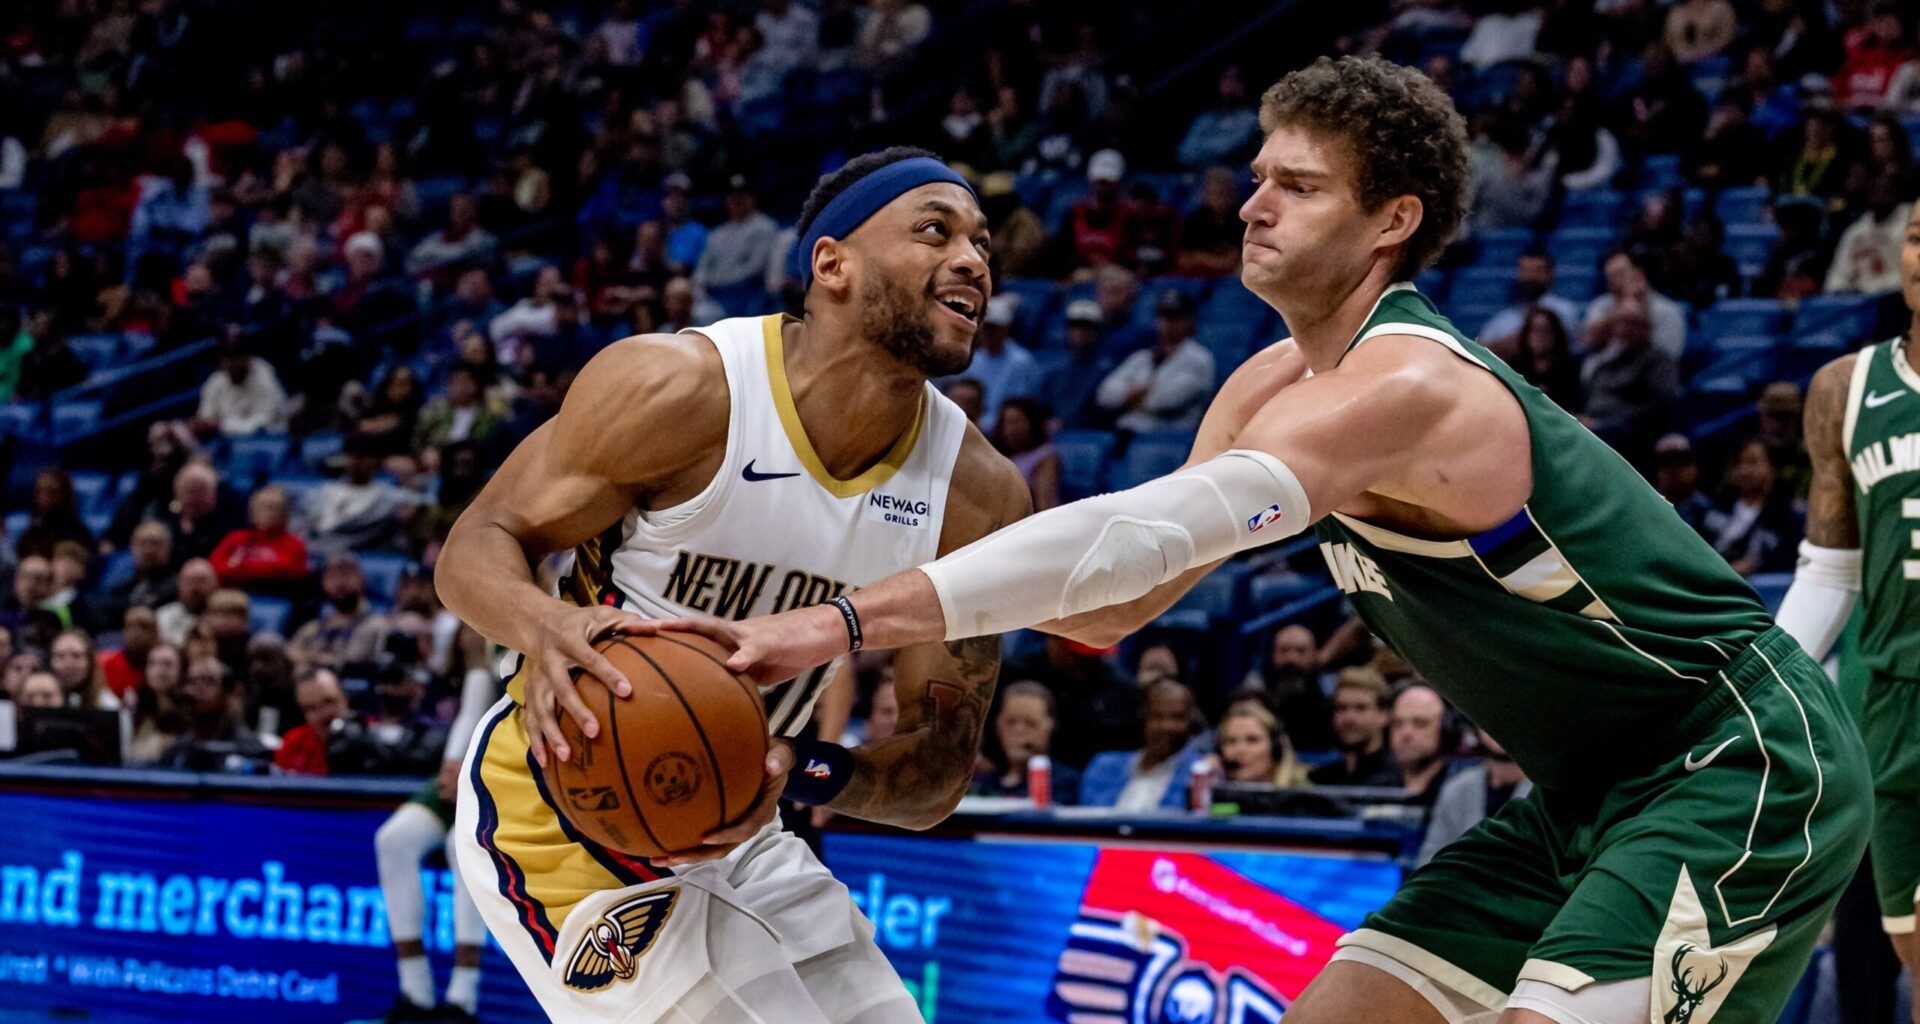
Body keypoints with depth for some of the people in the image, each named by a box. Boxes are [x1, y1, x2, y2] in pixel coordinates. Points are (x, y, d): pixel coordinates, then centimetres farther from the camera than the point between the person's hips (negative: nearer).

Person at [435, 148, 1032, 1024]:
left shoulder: (980, 497, -7)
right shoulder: (680, 388, -20)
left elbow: (939, 772, -6)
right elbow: (475, 546, -13)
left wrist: (798, 771, -27)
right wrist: (545, 626, -37)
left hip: (732, 832, 7)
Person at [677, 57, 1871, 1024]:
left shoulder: (1408, 389, -25)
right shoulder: (1275, 388, 5)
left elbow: (1136, 536, -36)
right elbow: (1125, 602, 9)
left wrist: (850, 621, -37)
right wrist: (919, 582, -8)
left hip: (1748, 764, -10)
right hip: (1592, 794, 10)